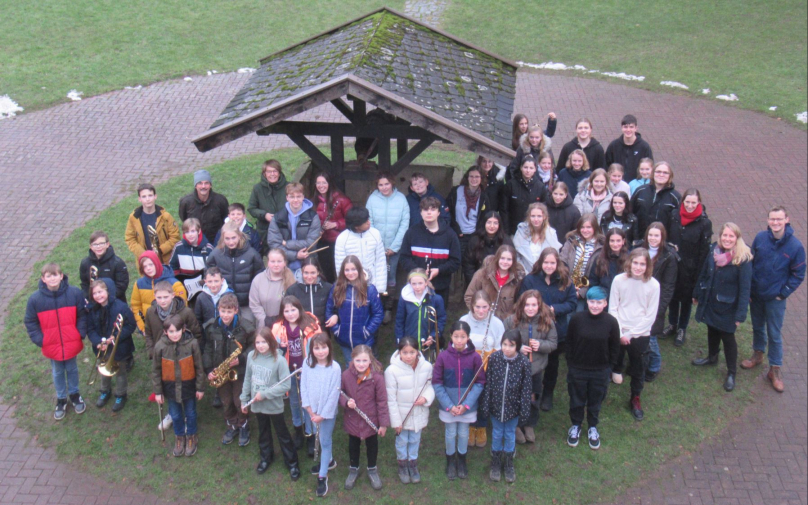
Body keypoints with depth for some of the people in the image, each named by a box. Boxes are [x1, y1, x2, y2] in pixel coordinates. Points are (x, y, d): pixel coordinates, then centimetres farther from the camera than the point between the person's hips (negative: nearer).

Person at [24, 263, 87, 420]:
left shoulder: (75, 293, -15)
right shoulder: (35, 299, -14)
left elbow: (82, 315, -4)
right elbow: (30, 322, -3)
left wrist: (81, 334, -10)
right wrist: (39, 340, -9)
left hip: (71, 344, 0)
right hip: (51, 346, 0)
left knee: (72, 369, 20)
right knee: (57, 372, 19)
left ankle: (74, 394, 43)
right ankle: (61, 399, 38)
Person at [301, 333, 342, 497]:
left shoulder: (334, 367, -22)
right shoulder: (307, 363, -11)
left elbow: (334, 394, -18)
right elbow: (303, 386, -4)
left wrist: (322, 415, -14)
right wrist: (310, 409, -7)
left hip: (328, 412, -4)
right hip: (312, 410, 5)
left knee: (325, 442, 4)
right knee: (319, 438, 22)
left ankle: (322, 476, 16)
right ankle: (328, 461, 47)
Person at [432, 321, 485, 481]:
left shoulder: (475, 357, -13)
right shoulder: (443, 356, -14)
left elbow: (480, 383, -7)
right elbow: (437, 383, -9)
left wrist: (466, 404, -14)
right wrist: (449, 405, -15)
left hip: (468, 406, 0)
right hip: (448, 406, 0)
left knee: (464, 434, 16)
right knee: (450, 434, 15)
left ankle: (462, 460, 40)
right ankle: (450, 461, 38)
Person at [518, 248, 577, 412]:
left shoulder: (565, 281, -4)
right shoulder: (530, 280, -7)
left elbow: (573, 303, -5)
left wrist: (555, 309, -19)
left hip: (558, 332, 2)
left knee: (552, 363, 18)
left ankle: (547, 395, 37)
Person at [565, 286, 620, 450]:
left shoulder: (611, 322, -14)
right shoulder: (576, 318, -14)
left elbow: (614, 348, -1)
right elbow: (569, 343, -2)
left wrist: (606, 365, 0)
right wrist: (571, 363, -1)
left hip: (600, 372, 0)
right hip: (577, 369, 0)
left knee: (595, 402, 17)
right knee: (576, 400, 16)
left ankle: (592, 428, 39)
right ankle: (576, 425, 39)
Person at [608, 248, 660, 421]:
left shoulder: (653, 285, -11)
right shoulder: (619, 280, -10)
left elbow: (650, 315, -7)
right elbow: (613, 309, -4)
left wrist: (630, 334, -11)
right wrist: (620, 333, -11)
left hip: (640, 334, 0)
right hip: (618, 333, 0)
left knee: (638, 369, 14)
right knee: (611, 363, 8)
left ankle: (635, 400, 35)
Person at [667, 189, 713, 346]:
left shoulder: (705, 223, -14)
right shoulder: (675, 217, -4)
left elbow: (704, 251, -11)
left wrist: (699, 273, -12)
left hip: (690, 268, -3)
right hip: (673, 264, 3)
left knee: (686, 298, 12)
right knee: (673, 295, 17)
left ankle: (682, 329, 30)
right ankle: (672, 325, 37)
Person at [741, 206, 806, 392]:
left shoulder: (795, 247, -17)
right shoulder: (760, 238, -10)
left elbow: (798, 275, -7)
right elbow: (750, 263, 1)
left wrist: (783, 294, -9)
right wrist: (748, 288, 0)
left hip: (775, 299, -3)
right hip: (755, 294, 3)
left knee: (774, 335, 6)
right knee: (757, 327, 22)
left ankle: (775, 370, 19)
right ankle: (757, 355, 44)